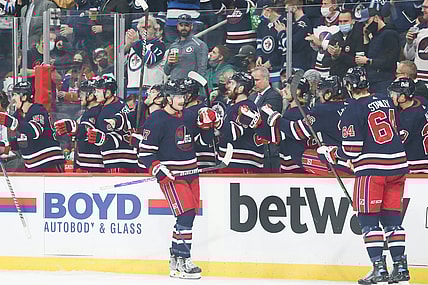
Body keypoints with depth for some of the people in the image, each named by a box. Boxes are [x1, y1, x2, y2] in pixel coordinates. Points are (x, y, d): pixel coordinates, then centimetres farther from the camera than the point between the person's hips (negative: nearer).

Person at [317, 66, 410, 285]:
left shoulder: (353, 111, -9)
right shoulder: (387, 102, 10)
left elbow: (351, 150, -11)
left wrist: (330, 153, 4)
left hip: (371, 168, -6)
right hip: (398, 165, 6)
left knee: (368, 218, 1)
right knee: (391, 217, 12)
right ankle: (400, 267, 9)